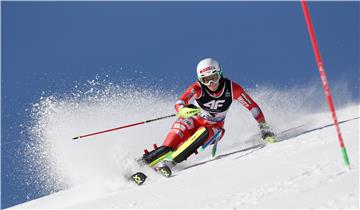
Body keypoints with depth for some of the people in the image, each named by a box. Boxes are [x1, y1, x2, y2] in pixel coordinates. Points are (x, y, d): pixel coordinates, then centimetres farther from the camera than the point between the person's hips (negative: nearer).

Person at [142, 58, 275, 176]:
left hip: (214, 128, 1)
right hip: (195, 121, -1)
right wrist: (183, 110, -59)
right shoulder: (198, 88, -23)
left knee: (203, 133, -32)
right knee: (182, 126, -31)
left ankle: (170, 162, -37)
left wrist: (264, 127, -13)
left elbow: (252, 106, -9)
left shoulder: (232, 88, -19)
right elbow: (178, 104, -37)